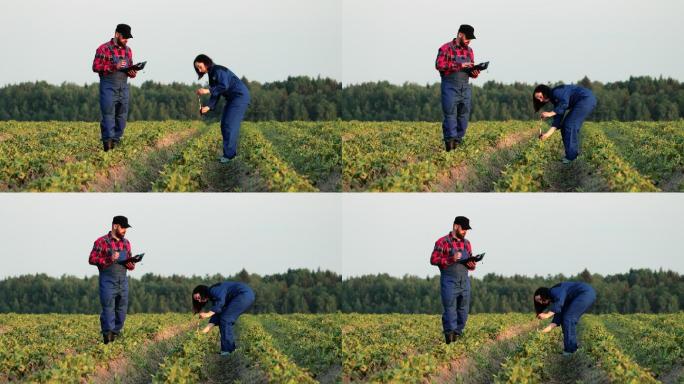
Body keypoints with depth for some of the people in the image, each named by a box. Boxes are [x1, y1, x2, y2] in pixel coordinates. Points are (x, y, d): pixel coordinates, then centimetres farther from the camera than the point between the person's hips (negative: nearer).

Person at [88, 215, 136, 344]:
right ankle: (108, 335, -9)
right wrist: (109, 259, -19)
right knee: (108, 309, -9)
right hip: (108, 281, -6)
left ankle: (116, 335, 11)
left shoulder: (126, 243, 13)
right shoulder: (102, 242, -4)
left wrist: (131, 265, -4)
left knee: (122, 310, 5)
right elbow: (92, 259, -8)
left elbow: (130, 263, 21)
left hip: (122, 281, 6)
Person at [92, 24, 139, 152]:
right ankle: (108, 140, -13)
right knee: (108, 114, -11)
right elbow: (96, 67, -10)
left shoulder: (128, 50, 14)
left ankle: (116, 141, 8)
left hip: (123, 87, 6)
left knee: (122, 115, 4)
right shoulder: (104, 49, -5)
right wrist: (114, 66, -19)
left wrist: (132, 73, -1)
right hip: (108, 87, -6)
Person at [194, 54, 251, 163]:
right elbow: (215, 94, 9)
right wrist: (208, 107, -5)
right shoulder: (211, 75, 12)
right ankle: (231, 152, 10)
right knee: (224, 124, 7)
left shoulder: (218, 70, -16)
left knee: (230, 125, -13)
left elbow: (224, 86, -30)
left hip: (240, 96, -10)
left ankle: (229, 154, -13)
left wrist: (207, 91, -28)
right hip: (232, 98, 10)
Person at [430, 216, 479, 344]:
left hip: (464, 282, 6)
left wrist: (472, 265, -2)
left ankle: (457, 337, 11)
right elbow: (434, 260, -8)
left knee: (463, 313, 5)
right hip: (449, 283, -6)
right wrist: (451, 259, -19)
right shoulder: (443, 242, -4)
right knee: (450, 313, -8)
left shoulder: (466, 243, 15)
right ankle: (449, 337, -6)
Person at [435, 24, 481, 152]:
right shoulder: (446, 49, -4)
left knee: (464, 115, 3)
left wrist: (475, 73, -5)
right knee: (450, 114, -10)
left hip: (465, 87, 6)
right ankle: (450, 141, -11)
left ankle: (458, 141, 9)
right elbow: (439, 65, -17)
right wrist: (459, 65, -20)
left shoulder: (469, 50, 14)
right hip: (450, 87, -6)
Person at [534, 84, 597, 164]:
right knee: (565, 125, 7)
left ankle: (571, 157, -10)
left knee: (570, 125, -13)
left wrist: (550, 113, -21)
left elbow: (564, 103, -26)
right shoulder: (555, 101, 15)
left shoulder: (556, 92, -10)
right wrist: (548, 134, 1)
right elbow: (557, 121, 9)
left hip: (586, 98, -10)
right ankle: (572, 155, 9)